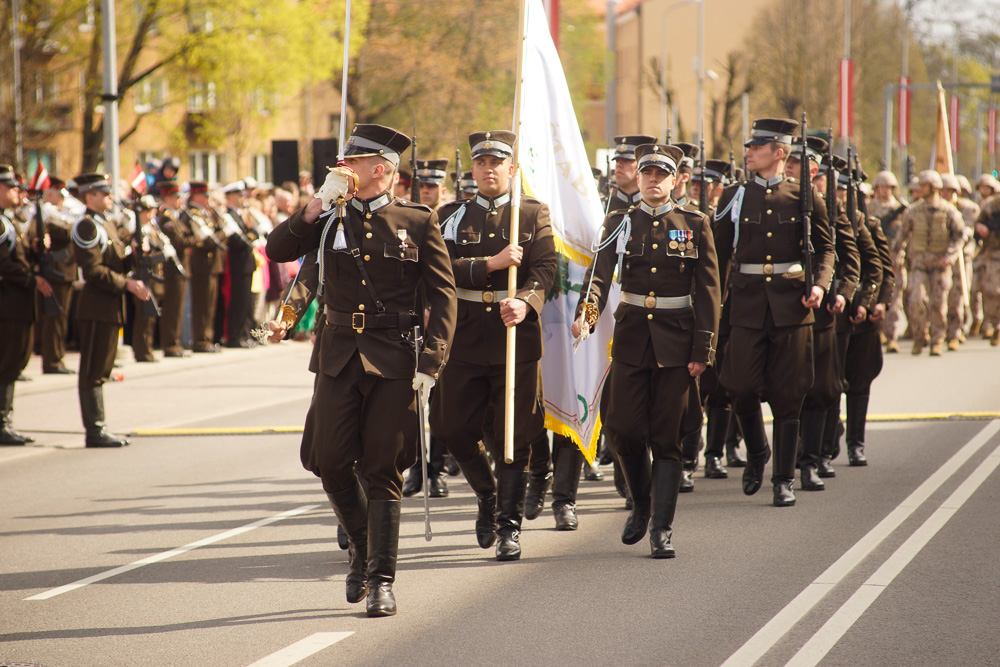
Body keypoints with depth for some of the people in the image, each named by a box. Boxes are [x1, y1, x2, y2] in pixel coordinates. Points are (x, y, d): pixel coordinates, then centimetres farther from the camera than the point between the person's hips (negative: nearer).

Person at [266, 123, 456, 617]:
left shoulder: (418, 223, 1)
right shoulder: (330, 219, 9)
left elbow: (442, 296, 0)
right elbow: (276, 251, 0)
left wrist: (431, 363, -10)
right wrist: (316, 207, -12)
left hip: (393, 360, -3)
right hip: (339, 356, 3)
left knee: (383, 470, -2)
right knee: (330, 464, 0)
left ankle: (381, 580, 3)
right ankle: (362, 549, 25)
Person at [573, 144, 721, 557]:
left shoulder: (695, 226, 4)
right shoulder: (619, 224, 7)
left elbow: (708, 291, 1)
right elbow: (600, 271, -8)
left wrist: (703, 350, -6)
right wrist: (586, 312, -28)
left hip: (676, 341, -1)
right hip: (631, 337, 2)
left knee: (666, 437, -2)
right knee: (623, 429, -3)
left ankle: (662, 529, 1)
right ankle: (641, 505, 23)